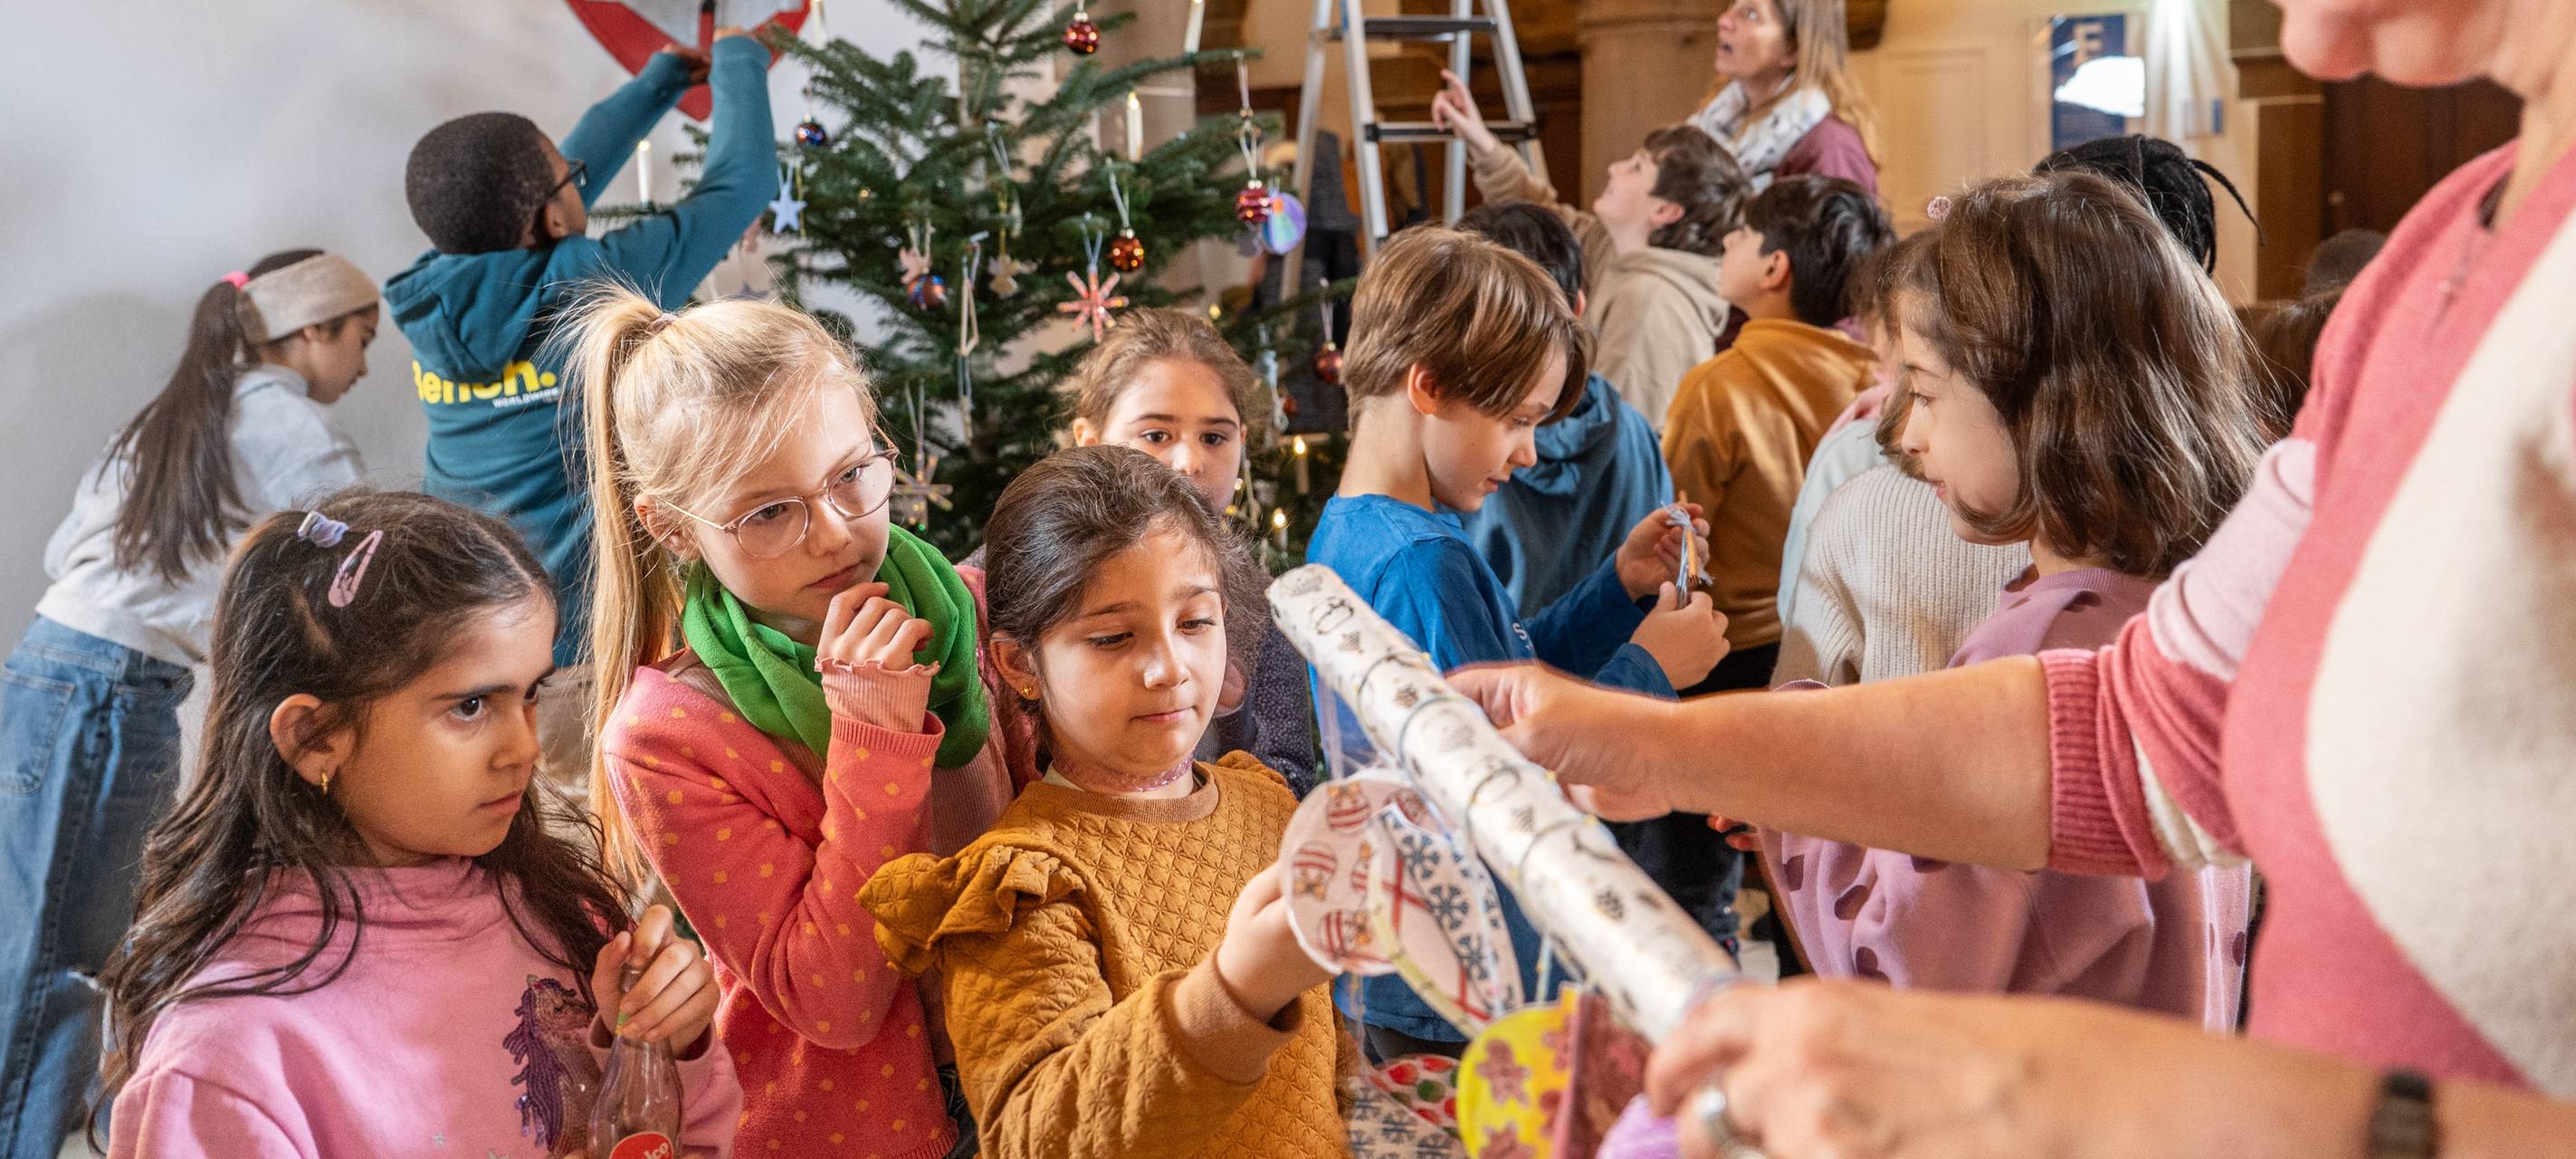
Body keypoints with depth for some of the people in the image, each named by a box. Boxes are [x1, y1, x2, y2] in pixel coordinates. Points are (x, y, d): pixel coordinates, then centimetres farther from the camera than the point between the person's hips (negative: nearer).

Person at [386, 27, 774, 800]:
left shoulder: (435, 300, 2)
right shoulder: (591, 285, -15)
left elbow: (573, 168, 18)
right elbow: (740, 182, -3)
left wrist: (669, 75, 30)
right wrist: (738, 63, 15)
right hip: (589, 654, -6)